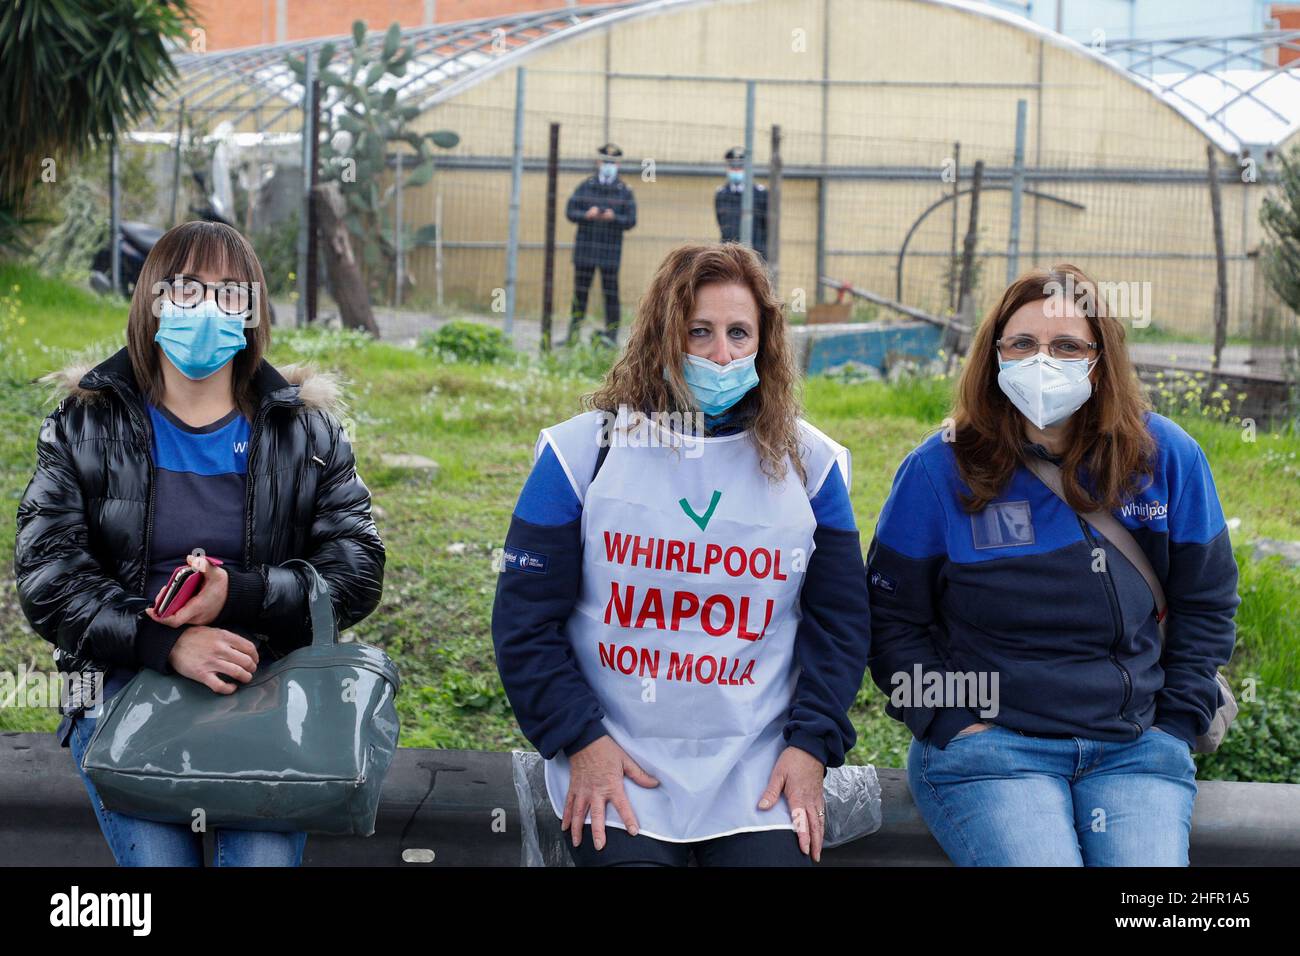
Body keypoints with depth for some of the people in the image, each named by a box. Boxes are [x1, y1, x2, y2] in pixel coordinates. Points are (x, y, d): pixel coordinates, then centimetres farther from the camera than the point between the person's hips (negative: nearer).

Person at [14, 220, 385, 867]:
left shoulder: (305, 431, 10)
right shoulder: (83, 429, 8)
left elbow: (357, 573, 4)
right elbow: (47, 579, -1)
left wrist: (240, 596, -14)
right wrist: (167, 644, -17)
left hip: (269, 682, 0)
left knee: (264, 857, -20)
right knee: (156, 856, -19)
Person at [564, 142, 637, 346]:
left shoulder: (624, 192, 1)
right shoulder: (584, 187, 6)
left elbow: (631, 221, -4)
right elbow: (570, 212, 0)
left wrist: (614, 218, -24)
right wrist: (587, 215, -19)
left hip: (610, 252, -2)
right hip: (585, 250, 2)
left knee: (610, 292, -3)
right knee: (580, 291, 8)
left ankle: (611, 335, 3)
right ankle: (573, 334, 15)